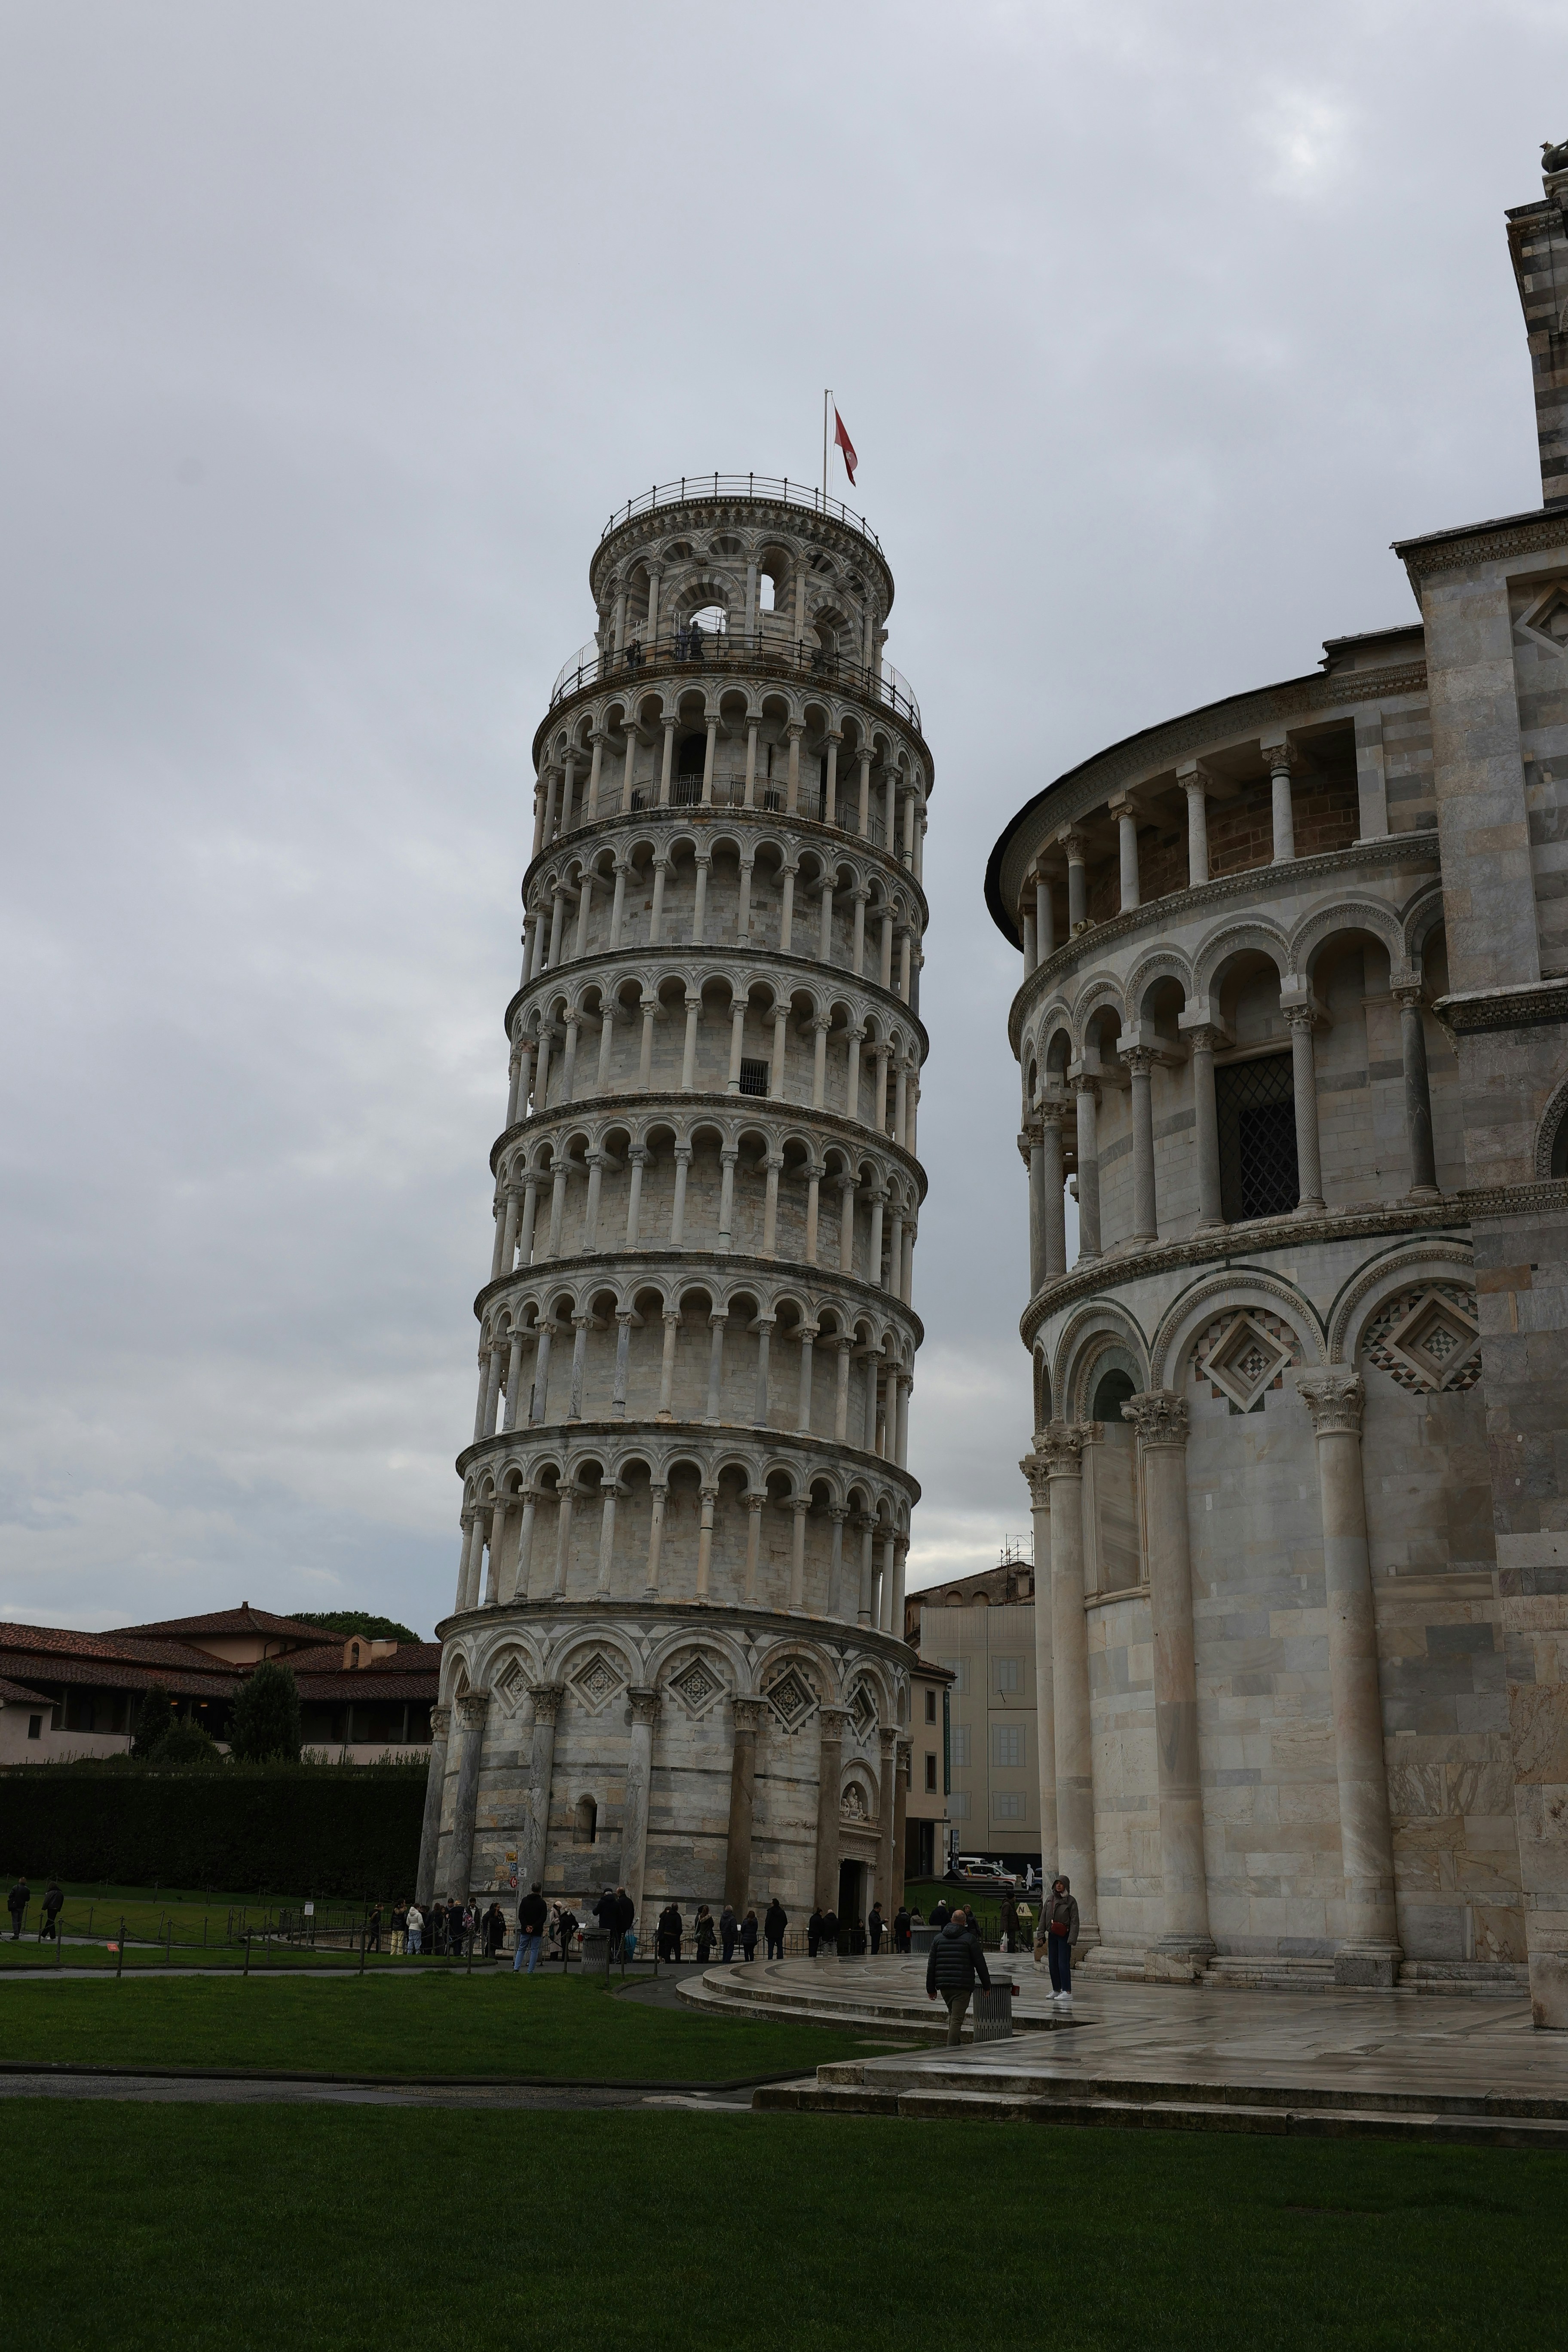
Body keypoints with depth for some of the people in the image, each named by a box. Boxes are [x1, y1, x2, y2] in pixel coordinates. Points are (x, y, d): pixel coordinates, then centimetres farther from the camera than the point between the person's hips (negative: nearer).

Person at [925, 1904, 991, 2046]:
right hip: (963, 1986, -5)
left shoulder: (939, 1938, 11)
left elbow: (931, 1965, 11)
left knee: (952, 2015, 22)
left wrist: (931, 1988, 16)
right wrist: (987, 1985, 8)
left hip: (944, 1986, 5)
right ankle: (951, 2048, -15)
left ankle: (956, 2044, 23)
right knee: (957, 2019, -6)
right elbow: (980, 1964, -2)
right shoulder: (970, 1939, -2)